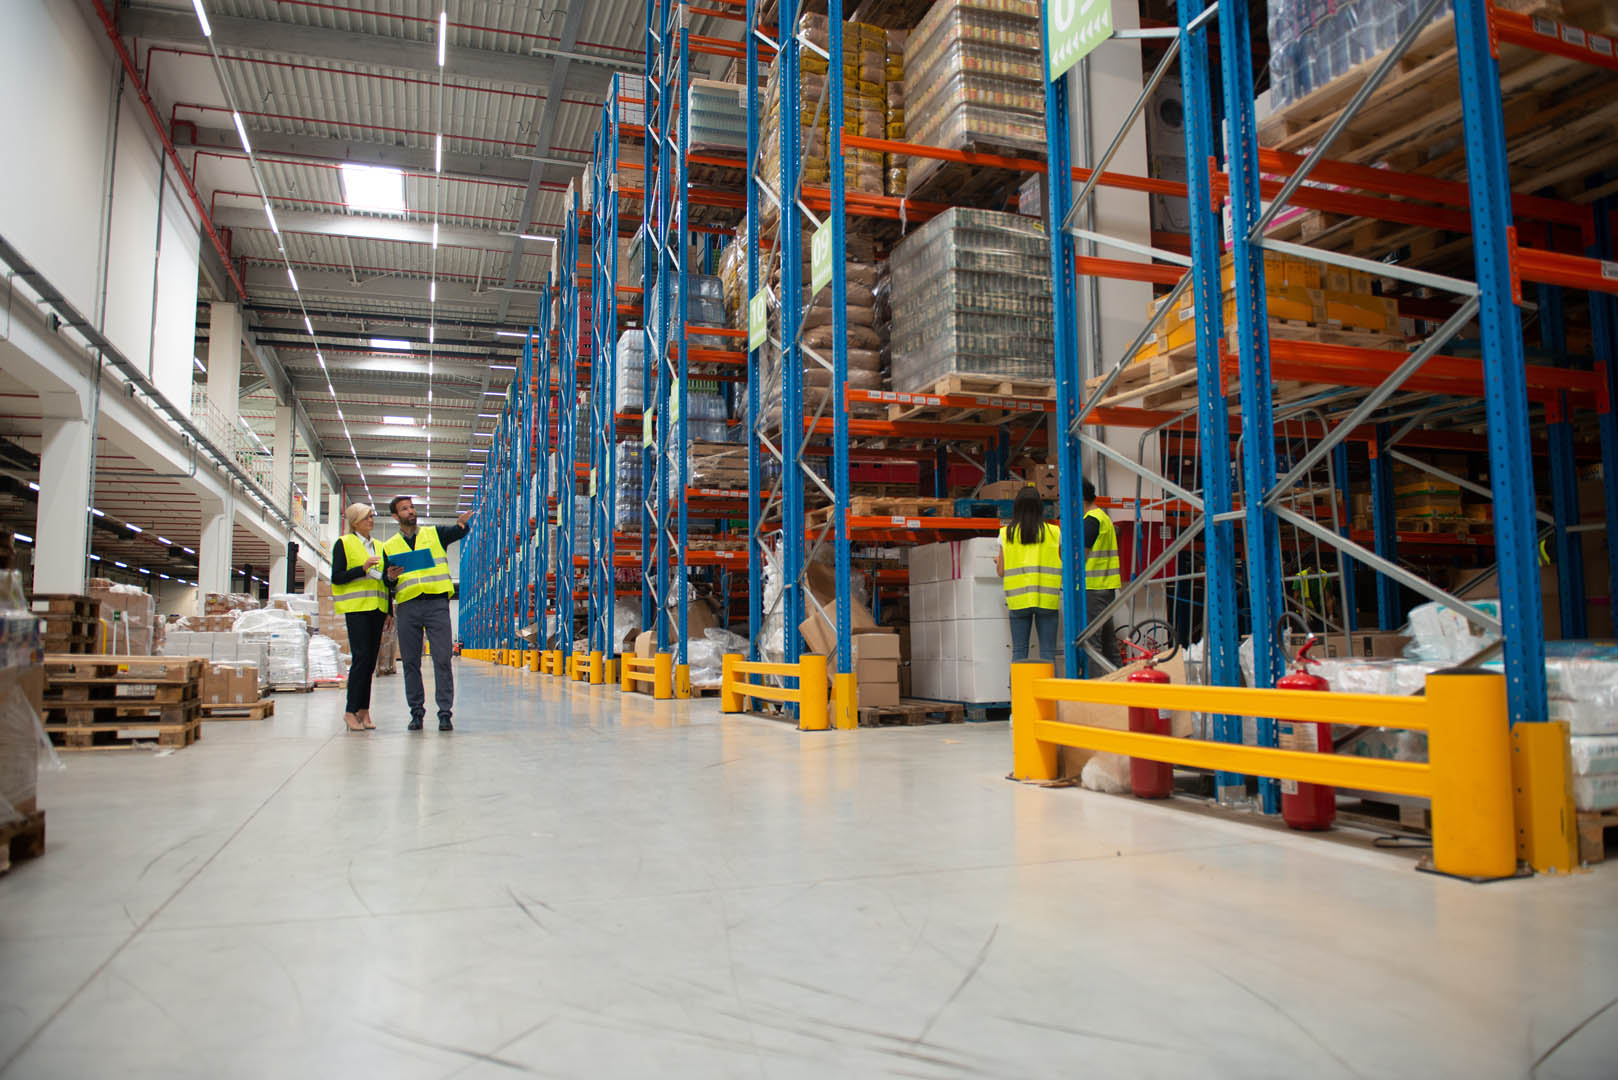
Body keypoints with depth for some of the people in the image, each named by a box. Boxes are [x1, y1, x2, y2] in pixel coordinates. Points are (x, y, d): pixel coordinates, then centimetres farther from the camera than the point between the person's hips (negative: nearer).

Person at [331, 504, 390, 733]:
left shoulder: (378, 546, 19)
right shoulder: (343, 543, 3)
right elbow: (336, 577, -5)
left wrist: (388, 611, 16)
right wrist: (363, 568, -18)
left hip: (376, 608, 6)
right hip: (356, 608, -6)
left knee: (370, 660, 4)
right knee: (362, 658, -13)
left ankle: (364, 710, 7)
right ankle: (351, 711, -7)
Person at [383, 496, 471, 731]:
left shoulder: (434, 534, 13)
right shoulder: (390, 546, 15)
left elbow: (457, 533, -4)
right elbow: (386, 582, 15)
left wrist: (461, 525, -27)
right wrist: (391, 577, -9)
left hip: (436, 603, -2)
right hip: (407, 607, 2)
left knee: (442, 658, -7)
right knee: (410, 661, 3)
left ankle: (445, 713, -5)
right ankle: (416, 712, 13)